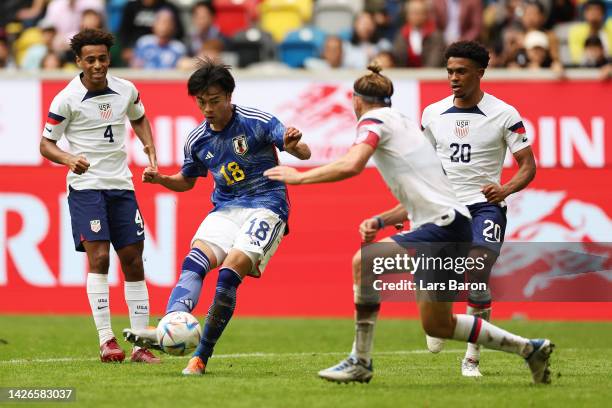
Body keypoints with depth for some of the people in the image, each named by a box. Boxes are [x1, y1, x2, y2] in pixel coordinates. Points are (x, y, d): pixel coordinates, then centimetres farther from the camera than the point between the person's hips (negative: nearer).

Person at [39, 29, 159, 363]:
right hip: (86, 186, -5)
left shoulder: (126, 91, 3)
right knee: (99, 256, -17)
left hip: (121, 185, 5)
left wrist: (149, 147, 6)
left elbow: (139, 119, 24)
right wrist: (69, 159, -23)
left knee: (133, 259, 3)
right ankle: (106, 341, -15)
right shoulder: (66, 100, -9)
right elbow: (45, 144, -3)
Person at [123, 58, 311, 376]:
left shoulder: (256, 122, -8)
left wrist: (293, 146, -35)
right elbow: (187, 181, 24)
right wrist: (161, 179, 2)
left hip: (265, 207, -5)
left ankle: (201, 356, -16)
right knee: (194, 262, -23)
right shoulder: (197, 140, 8)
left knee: (228, 274, -23)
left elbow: (303, 154, -10)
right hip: (224, 209, 5)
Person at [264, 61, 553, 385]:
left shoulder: (374, 119, -4)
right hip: (447, 226, 9)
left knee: (364, 261, -20)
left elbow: (350, 165, -23)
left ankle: (360, 362, -18)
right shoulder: (404, 123, 23)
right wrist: (379, 221, 13)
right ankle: (529, 348, 27)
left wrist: (299, 176, -13)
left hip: (443, 225, -9)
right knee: (437, 325, 17)